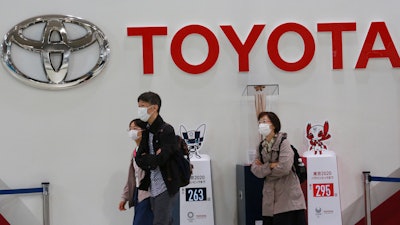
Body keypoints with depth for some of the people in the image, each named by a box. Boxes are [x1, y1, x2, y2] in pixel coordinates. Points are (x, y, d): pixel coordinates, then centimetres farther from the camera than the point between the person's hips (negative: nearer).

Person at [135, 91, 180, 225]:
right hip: (153, 188, 8)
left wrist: (146, 158, -3)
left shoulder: (166, 130, -11)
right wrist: (153, 158, -12)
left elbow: (160, 159, -21)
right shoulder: (147, 132, 13)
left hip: (166, 187, -8)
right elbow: (139, 159, 5)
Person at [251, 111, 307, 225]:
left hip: (288, 195, -6)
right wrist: (270, 166, -14)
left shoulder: (283, 142, -8)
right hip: (270, 196, 6)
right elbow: (255, 170, 2)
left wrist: (264, 169, -5)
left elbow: (284, 168, -19)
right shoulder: (261, 146, 11)